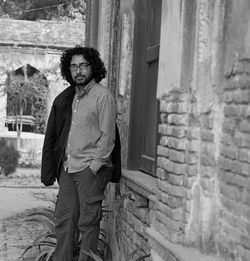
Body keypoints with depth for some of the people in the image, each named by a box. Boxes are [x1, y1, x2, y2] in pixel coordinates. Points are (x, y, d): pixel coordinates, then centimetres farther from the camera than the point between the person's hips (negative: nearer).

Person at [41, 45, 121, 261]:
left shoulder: (103, 96, -6)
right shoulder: (65, 98, 14)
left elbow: (108, 136, -10)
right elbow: (52, 136, 15)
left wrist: (94, 166, -14)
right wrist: (49, 170, 10)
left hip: (91, 168, -6)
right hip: (67, 168, 6)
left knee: (88, 222, -2)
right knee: (64, 220, 8)